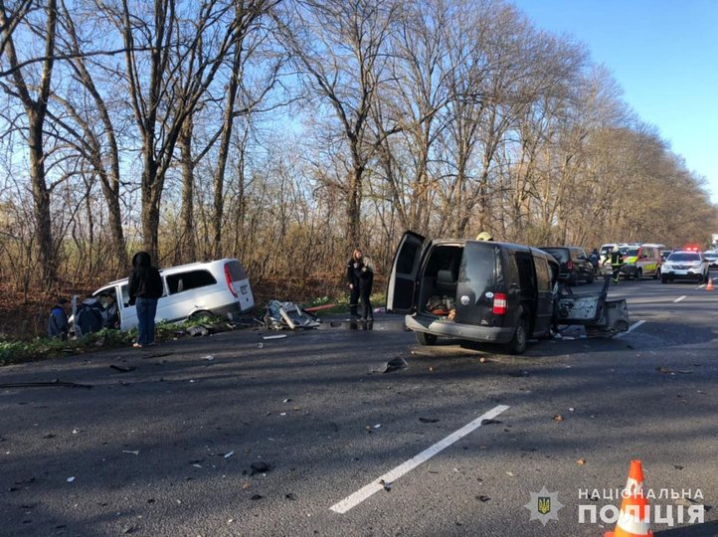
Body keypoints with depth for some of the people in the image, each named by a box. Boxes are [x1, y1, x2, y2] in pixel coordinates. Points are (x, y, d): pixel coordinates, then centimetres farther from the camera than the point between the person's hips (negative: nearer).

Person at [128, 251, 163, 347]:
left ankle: (141, 341, -3)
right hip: (153, 298, 3)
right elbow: (159, 285, 11)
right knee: (150, 319, 6)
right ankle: (150, 340, 5)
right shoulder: (154, 271, 8)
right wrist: (157, 295, 18)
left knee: (142, 320, -1)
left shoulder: (135, 271, -4)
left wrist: (132, 298, 9)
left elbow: (131, 286, -2)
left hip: (141, 298, -3)